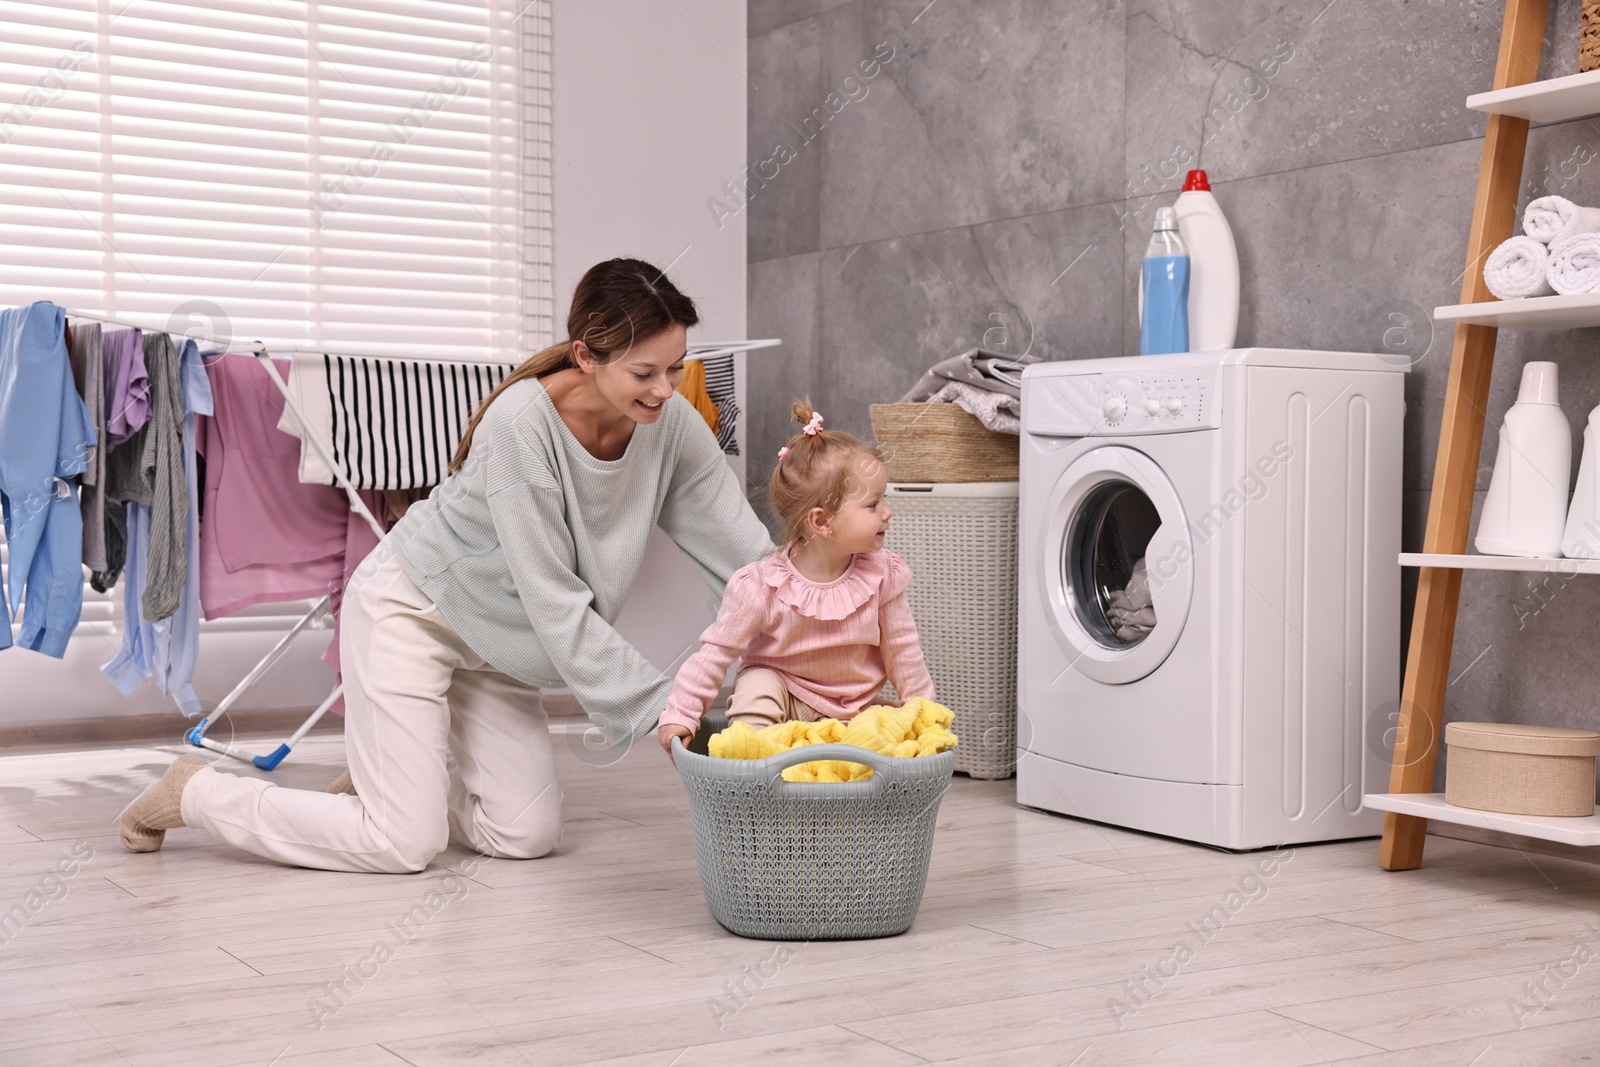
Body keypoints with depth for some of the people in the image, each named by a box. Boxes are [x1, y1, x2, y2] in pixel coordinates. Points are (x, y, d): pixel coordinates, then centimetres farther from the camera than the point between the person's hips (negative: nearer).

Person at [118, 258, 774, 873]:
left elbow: (748, 552, -12)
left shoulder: (672, 424, -14)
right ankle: (196, 791, 9)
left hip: (489, 638, 7)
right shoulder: (522, 421, -32)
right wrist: (658, 706, -29)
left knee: (527, 836, 1)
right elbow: (554, 603, -29)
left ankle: (388, 776, 27)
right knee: (405, 846, -11)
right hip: (412, 608, -7)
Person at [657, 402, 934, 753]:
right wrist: (680, 716, -15)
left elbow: (902, 651, 1)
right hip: (786, 698, -3)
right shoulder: (762, 586, -21)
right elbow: (716, 652, -14)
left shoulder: (882, 574, -11)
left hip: (855, 708, 3)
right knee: (757, 684, -30)